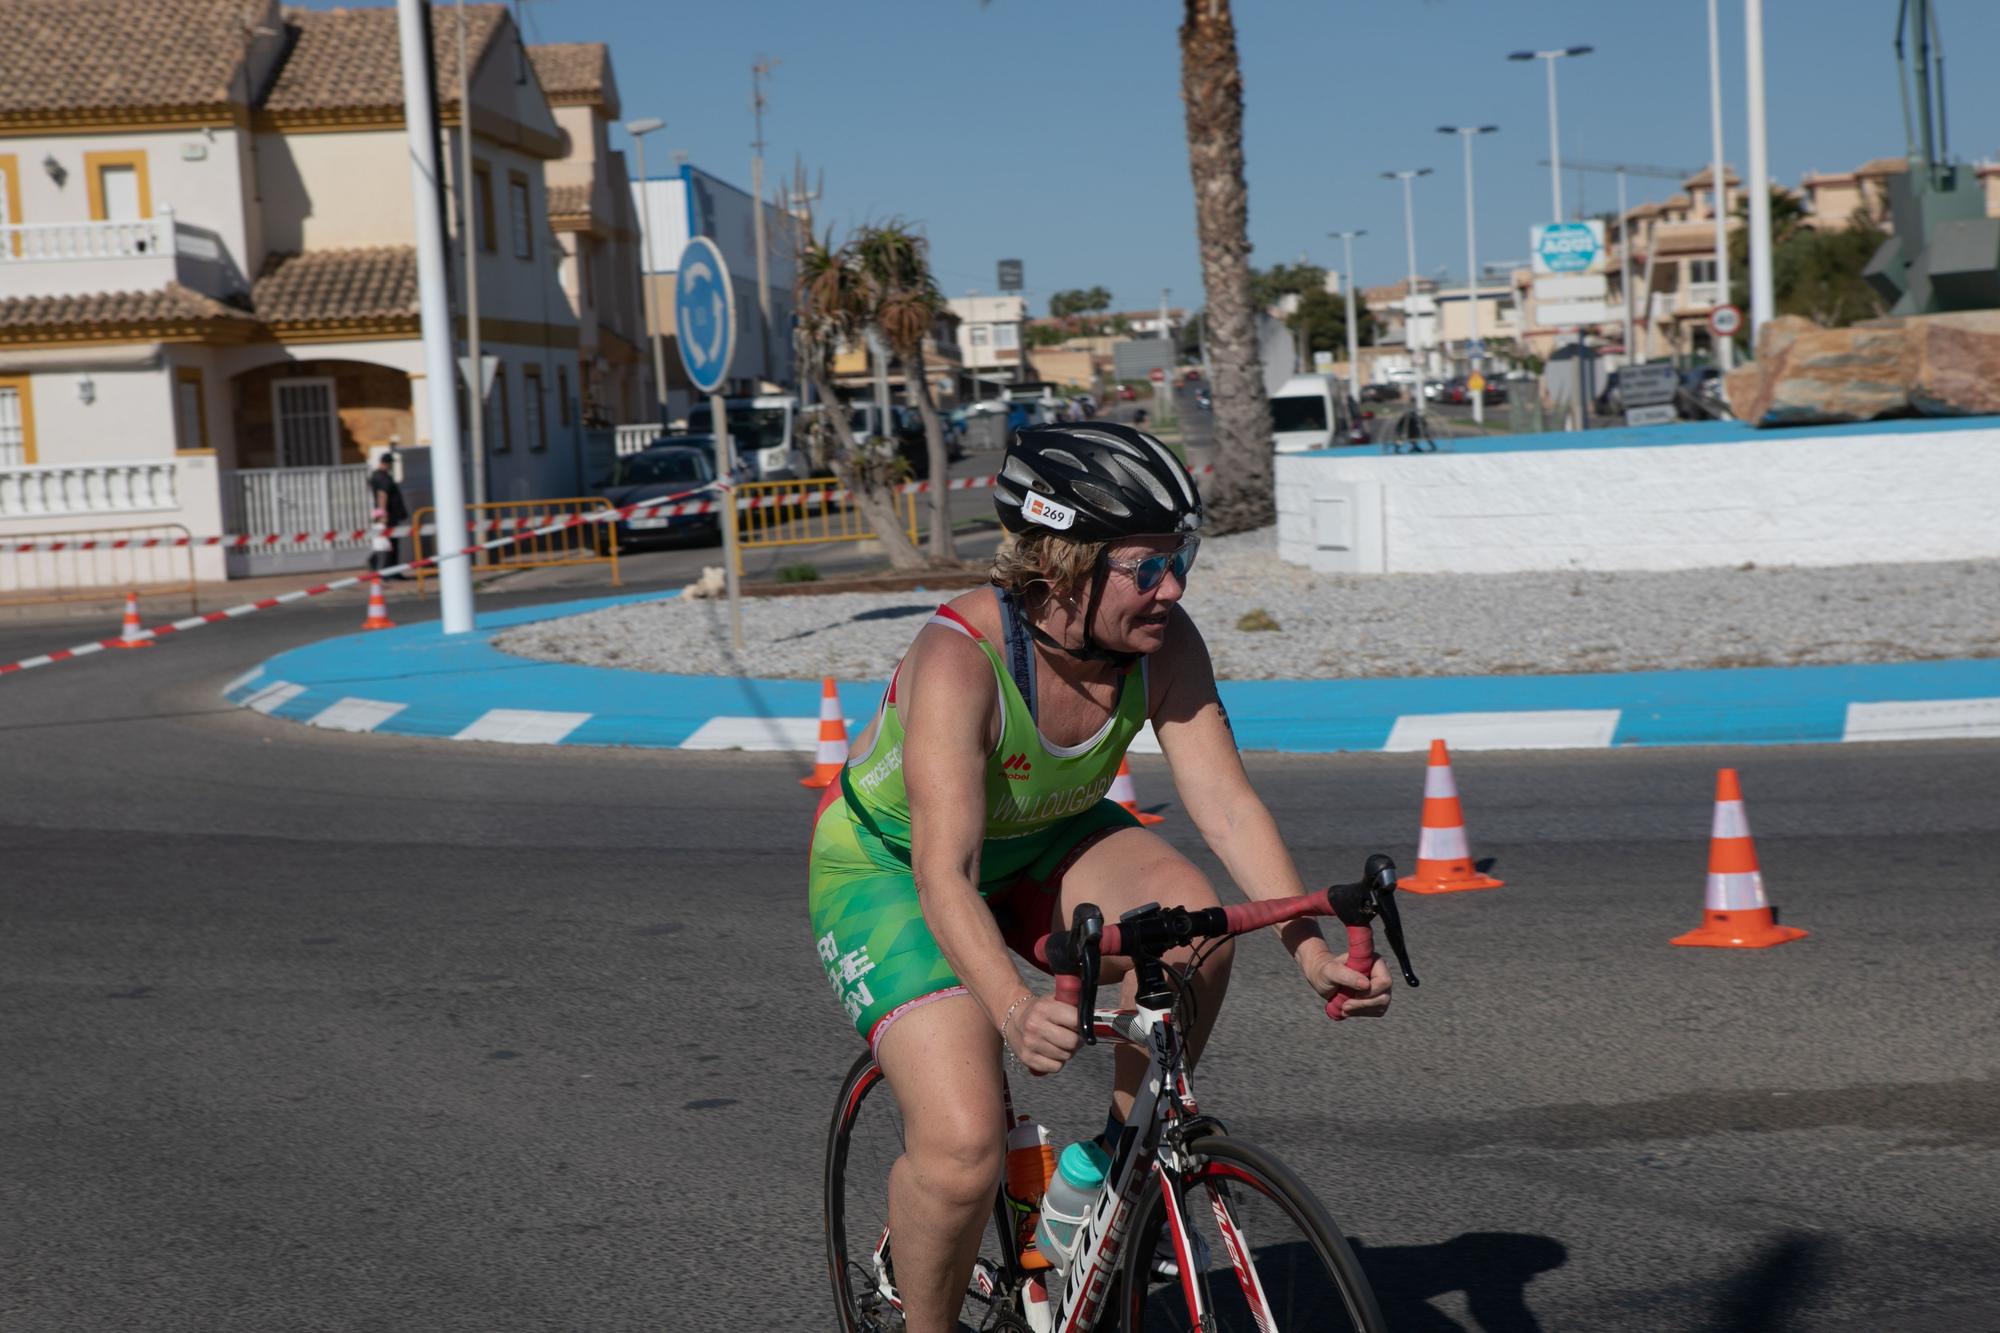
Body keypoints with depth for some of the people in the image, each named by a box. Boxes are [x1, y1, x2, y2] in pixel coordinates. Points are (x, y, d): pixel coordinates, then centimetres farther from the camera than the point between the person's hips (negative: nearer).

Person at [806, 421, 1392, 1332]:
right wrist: (1016, 1011, -57)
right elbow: (946, 876, -41)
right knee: (964, 1148, -22)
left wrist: (1310, 949, -34)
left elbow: (1228, 806, -21)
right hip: (888, 866, -5)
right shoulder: (958, 659, -35)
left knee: (1192, 919, -26)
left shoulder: (1164, 645, -20)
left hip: (1038, 844, 5)